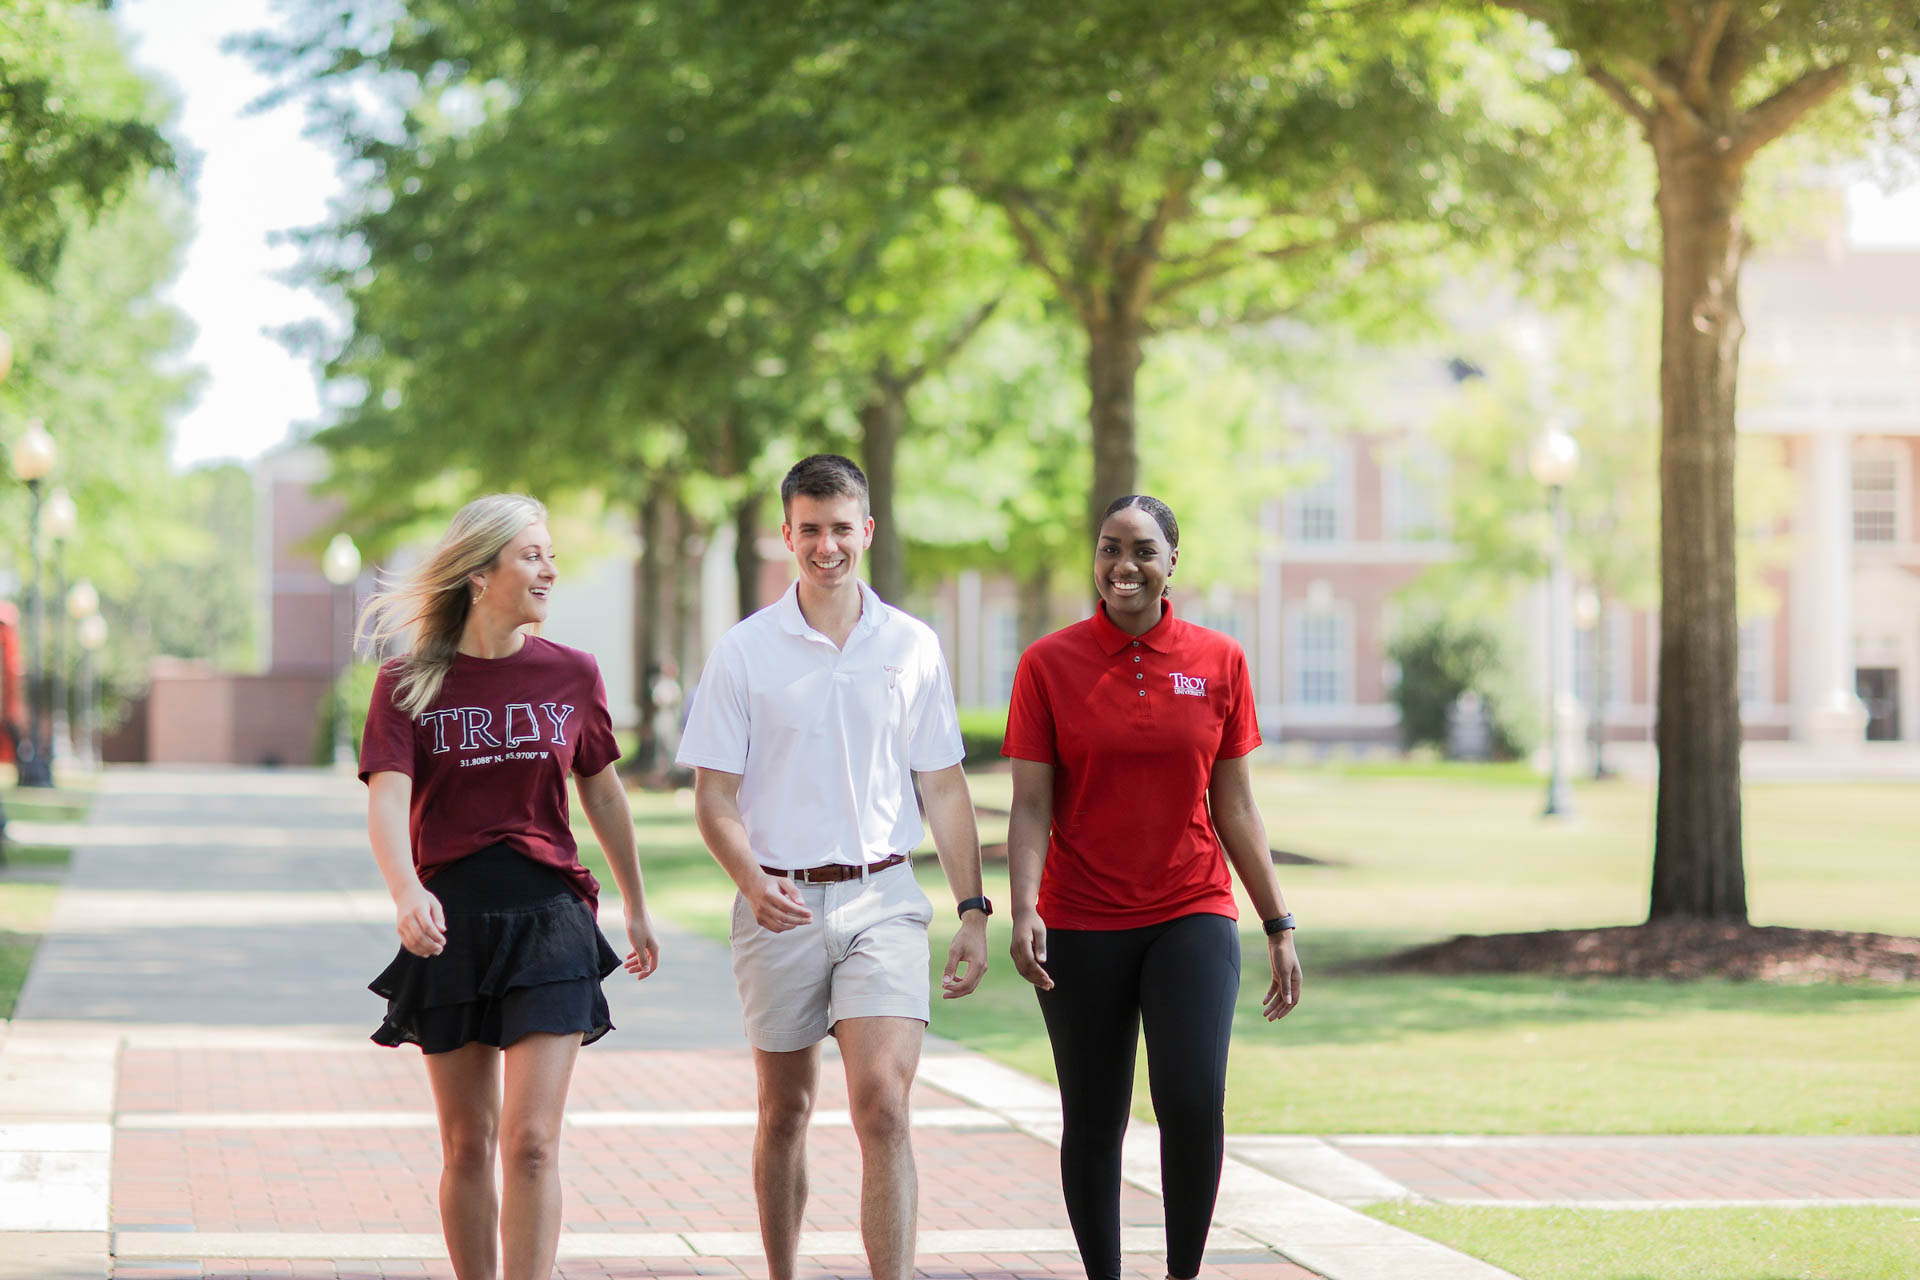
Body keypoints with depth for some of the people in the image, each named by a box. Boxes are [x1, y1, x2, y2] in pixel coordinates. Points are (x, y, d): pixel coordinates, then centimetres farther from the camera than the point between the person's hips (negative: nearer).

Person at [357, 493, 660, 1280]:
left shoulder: (571, 675, 4)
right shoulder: (408, 684, -2)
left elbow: (603, 793, 17)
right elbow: (387, 799, -15)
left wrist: (636, 907, 26)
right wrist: (407, 892, -34)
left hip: (549, 917, 0)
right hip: (450, 922, 0)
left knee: (530, 1141, -11)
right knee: (467, 1146, 9)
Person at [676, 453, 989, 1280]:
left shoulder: (912, 647, 4)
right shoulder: (744, 652, 0)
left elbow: (943, 787, 10)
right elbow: (714, 795, -2)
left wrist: (972, 909, 5)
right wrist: (750, 879, -20)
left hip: (882, 900, 0)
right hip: (781, 902, 0)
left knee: (882, 1102, -14)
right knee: (784, 1112, 11)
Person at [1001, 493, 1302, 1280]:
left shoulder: (1219, 661, 3)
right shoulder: (1049, 664, -1)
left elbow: (1235, 808, 8)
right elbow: (1031, 807, -3)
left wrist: (1279, 927, 7)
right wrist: (1023, 912, -18)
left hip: (1192, 917, 0)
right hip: (1082, 927, 0)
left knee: (1193, 1099, -17)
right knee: (1092, 1123, 5)